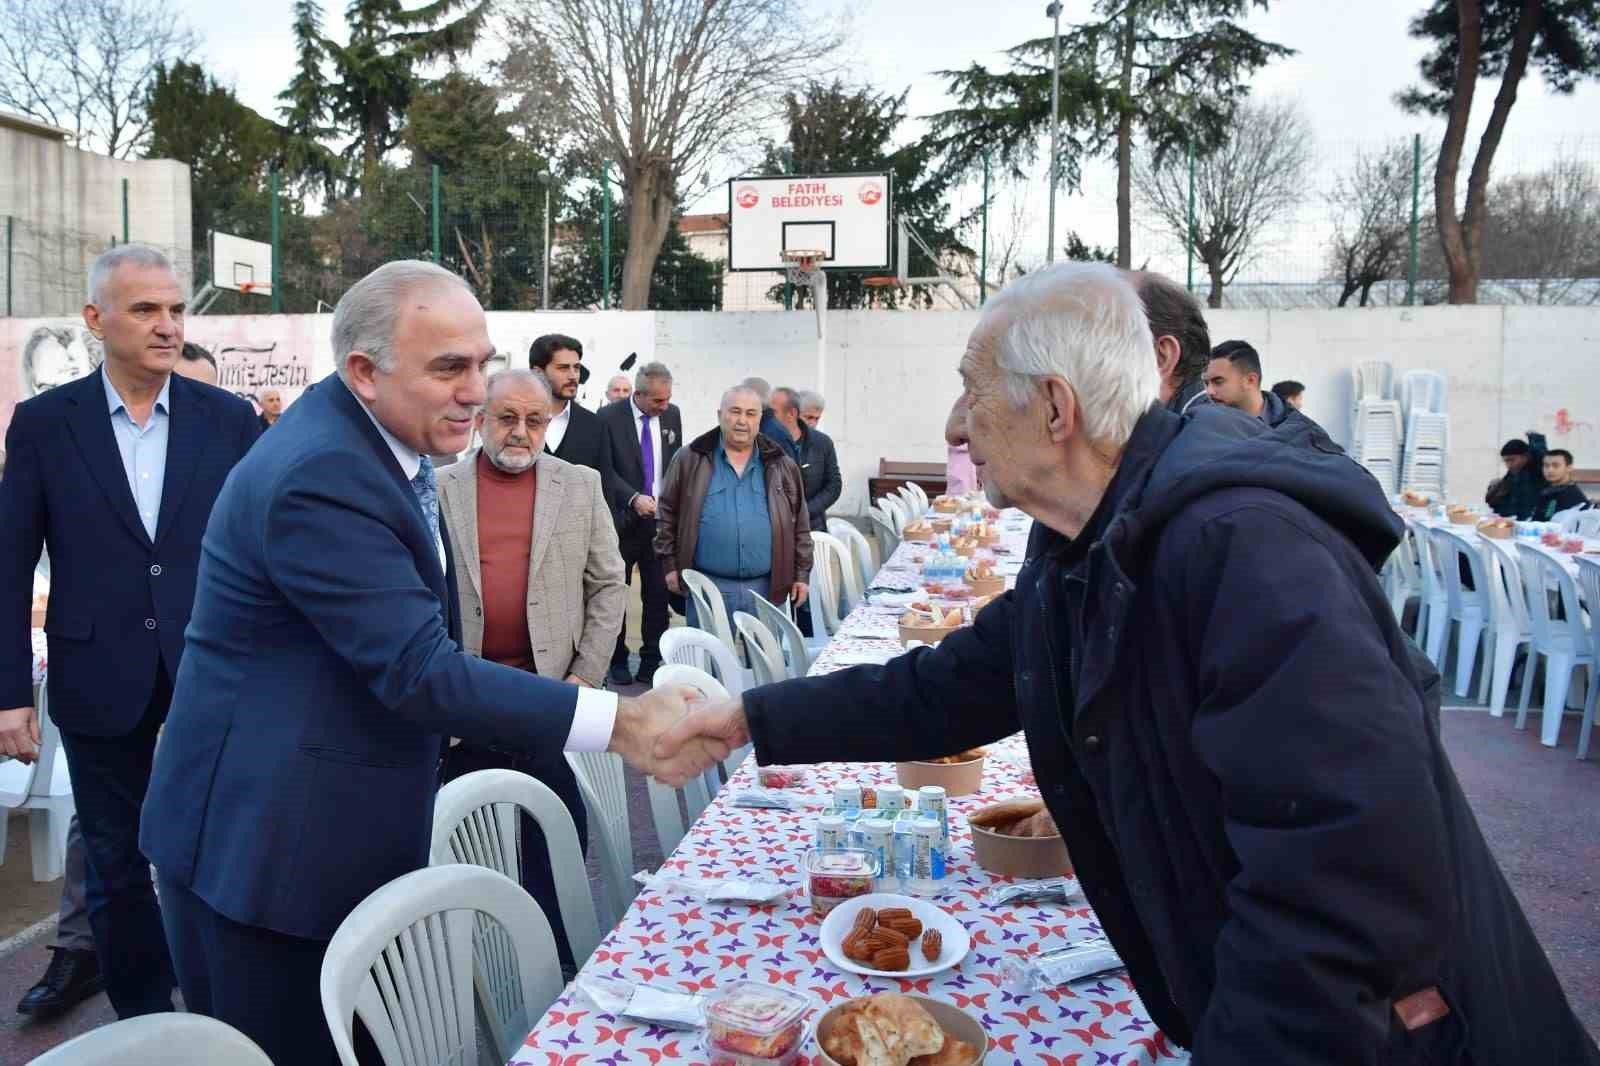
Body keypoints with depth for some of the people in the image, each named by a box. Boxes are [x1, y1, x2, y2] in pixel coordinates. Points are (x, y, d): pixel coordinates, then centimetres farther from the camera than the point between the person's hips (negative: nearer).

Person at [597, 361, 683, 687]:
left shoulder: (672, 415, 6)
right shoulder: (609, 416, -7)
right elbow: (606, 469, -10)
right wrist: (633, 498, -23)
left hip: (661, 518, 3)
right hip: (623, 520, -3)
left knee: (658, 593, 2)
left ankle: (652, 661, 11)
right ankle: (617, 660, 19)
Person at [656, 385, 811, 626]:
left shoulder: (781, 466, 7)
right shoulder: (691, 460, 2)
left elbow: (799, 525, 10)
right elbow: (668, 513, 7)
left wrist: (801, 574, 7)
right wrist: (670, 564, 2)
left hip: (766, 588, 2)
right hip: (707, 587, -2)